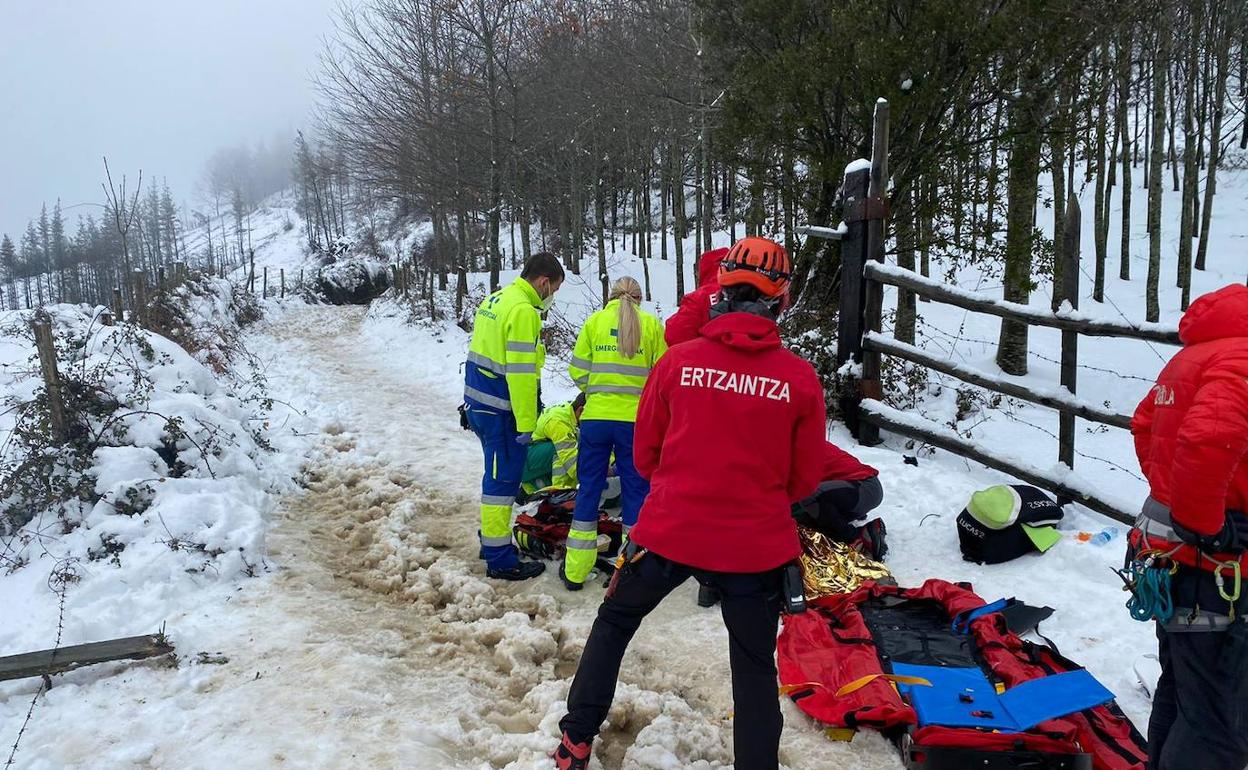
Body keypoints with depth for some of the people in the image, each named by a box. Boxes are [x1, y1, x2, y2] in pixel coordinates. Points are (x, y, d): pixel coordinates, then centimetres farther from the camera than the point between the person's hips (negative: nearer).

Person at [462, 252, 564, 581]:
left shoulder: (496, 299, 12)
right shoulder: (523, 311, -18)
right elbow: (521, 373, -22)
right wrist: (526, 424, -18)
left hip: (477, 403, 9)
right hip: (501, 411, -9)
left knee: (498, 476, 20)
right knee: (503, 480, -2)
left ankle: (492, 539, 34)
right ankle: (500, 560, 6)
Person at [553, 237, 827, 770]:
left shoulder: (678, 361, -7)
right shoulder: (800, 378, -8)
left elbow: (644, 455, 3)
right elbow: (805, 480, 2)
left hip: (668, 532, 1)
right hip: (757, 546, 0)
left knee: (614, 621, 24)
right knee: (754, 667, 18)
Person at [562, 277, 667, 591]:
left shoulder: (595, 321, 5)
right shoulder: (652, 324, 2)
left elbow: (578, 370, 3)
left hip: (596, 418, 1)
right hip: (635, 421, -1)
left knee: (589, 487, 10)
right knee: (636, 489, 9)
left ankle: (575, 571, 15)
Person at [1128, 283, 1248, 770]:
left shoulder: (1196, 351, 10)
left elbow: (1146, 422, 22)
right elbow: (1206, 442, -37)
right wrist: (1205, 525, -23)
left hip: (1173, 559, 10)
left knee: (1178, 692, 25)